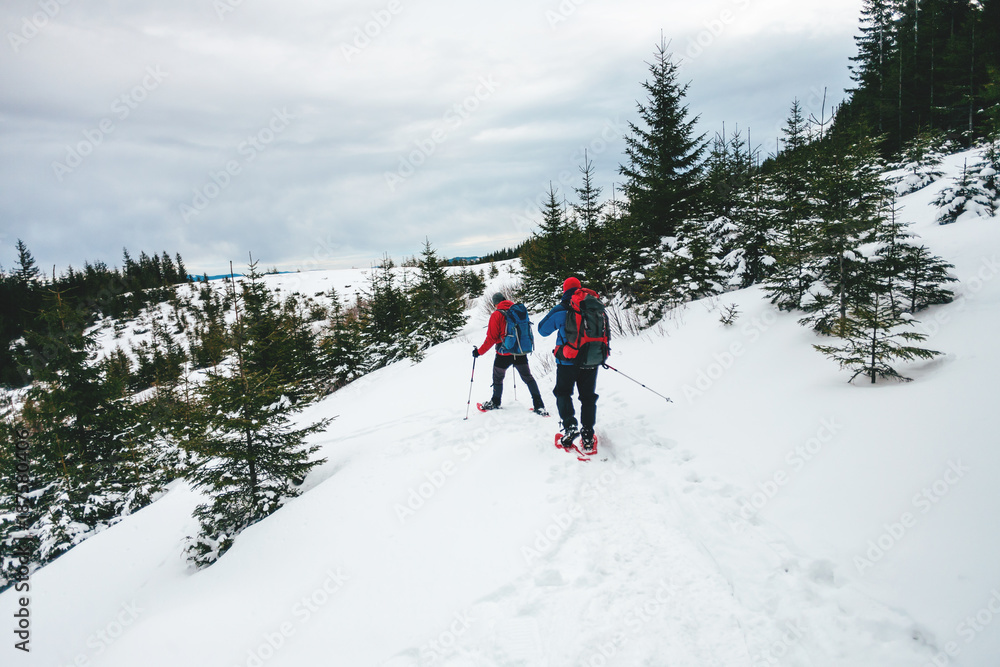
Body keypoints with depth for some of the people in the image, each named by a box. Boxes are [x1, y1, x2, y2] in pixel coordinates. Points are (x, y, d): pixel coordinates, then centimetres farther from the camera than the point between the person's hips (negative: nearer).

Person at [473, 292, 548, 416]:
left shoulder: (496, 315, -11)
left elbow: (491, 338, -13)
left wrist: (479, 351, -2)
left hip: (504, 354, -4)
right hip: (521, 352, 4)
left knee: (497, 378, 17)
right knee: (528, 378, 10)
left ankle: (495, 402, 34)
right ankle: (539, 406, 2)